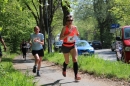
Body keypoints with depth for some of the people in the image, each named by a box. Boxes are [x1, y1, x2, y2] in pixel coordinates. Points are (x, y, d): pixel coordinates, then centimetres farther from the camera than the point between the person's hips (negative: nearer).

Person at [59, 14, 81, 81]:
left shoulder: (75, 27, -5)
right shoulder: (64, 28, -17)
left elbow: (77, 34, 15)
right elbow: (61, 38, -25)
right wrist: (67, 34, -38)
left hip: (73, 46, 2)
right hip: (65, 47, -2)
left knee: (75, 59, -18)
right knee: (67, 61, 14)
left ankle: (76, 76, -22)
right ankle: (64, 70, 48)